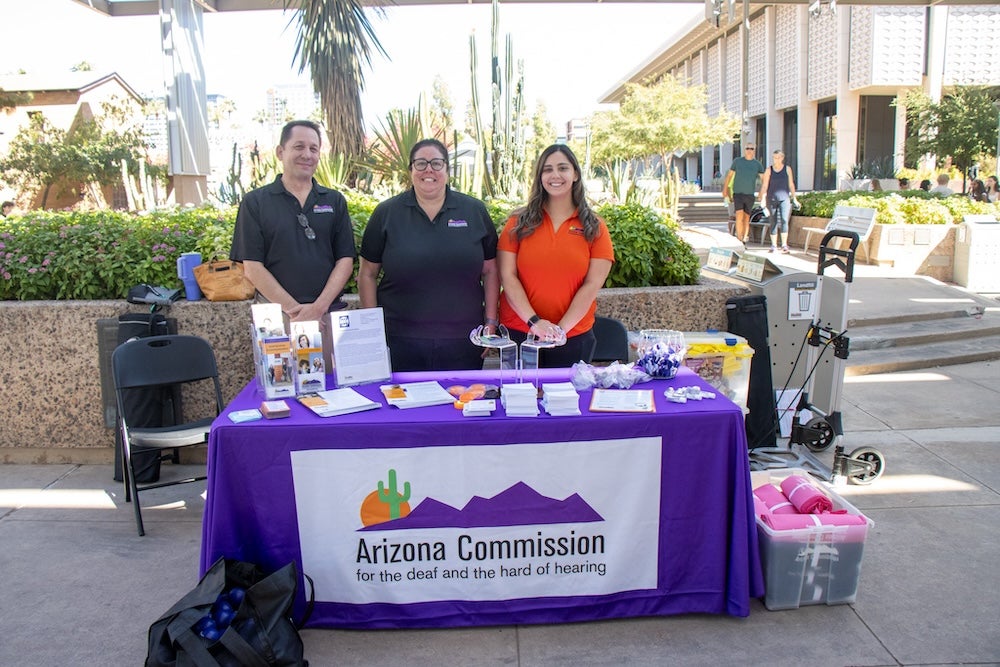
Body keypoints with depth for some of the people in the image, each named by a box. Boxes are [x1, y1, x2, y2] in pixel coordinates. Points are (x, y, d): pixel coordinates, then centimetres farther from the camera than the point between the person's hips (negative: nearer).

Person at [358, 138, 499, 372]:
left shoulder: (475, 211, 6)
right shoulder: (386, 213, 4)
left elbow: (490, 271, 10)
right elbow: (367, 274, 6)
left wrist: (491, 322, 5)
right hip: (400, 341, -1)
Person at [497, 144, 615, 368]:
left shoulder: (595, 228, 4)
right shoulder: (519, 223, 4)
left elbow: (592, 285, -3)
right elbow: (507, 277, -3)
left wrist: (561, 328, -13)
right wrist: (534, 321, -15)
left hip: (573, 338, 0)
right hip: (518, 333, 0)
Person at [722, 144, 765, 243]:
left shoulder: (757, 164, 7)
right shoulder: (737, 161, 6)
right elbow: (729, 175, 12)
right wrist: (725, 188, 9)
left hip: (750, 194, 2)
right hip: (738, 193, -2)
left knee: (746, 218, 7)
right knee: (739, 216, -15)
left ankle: (745, 238, 14)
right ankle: (739, 240, -17)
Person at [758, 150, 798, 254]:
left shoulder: (787, 169, 6)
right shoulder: (769, 170, 3)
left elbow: (791, 184, 9)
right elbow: (764, 186, -1)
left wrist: (794, 198, 7)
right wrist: (763, 199, -12)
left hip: (784, 198, 0)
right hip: (772, 199, 0)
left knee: (784, 220, -15)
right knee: (773, 222, 2)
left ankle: (784, 245, -10)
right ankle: (774, 246, 9)